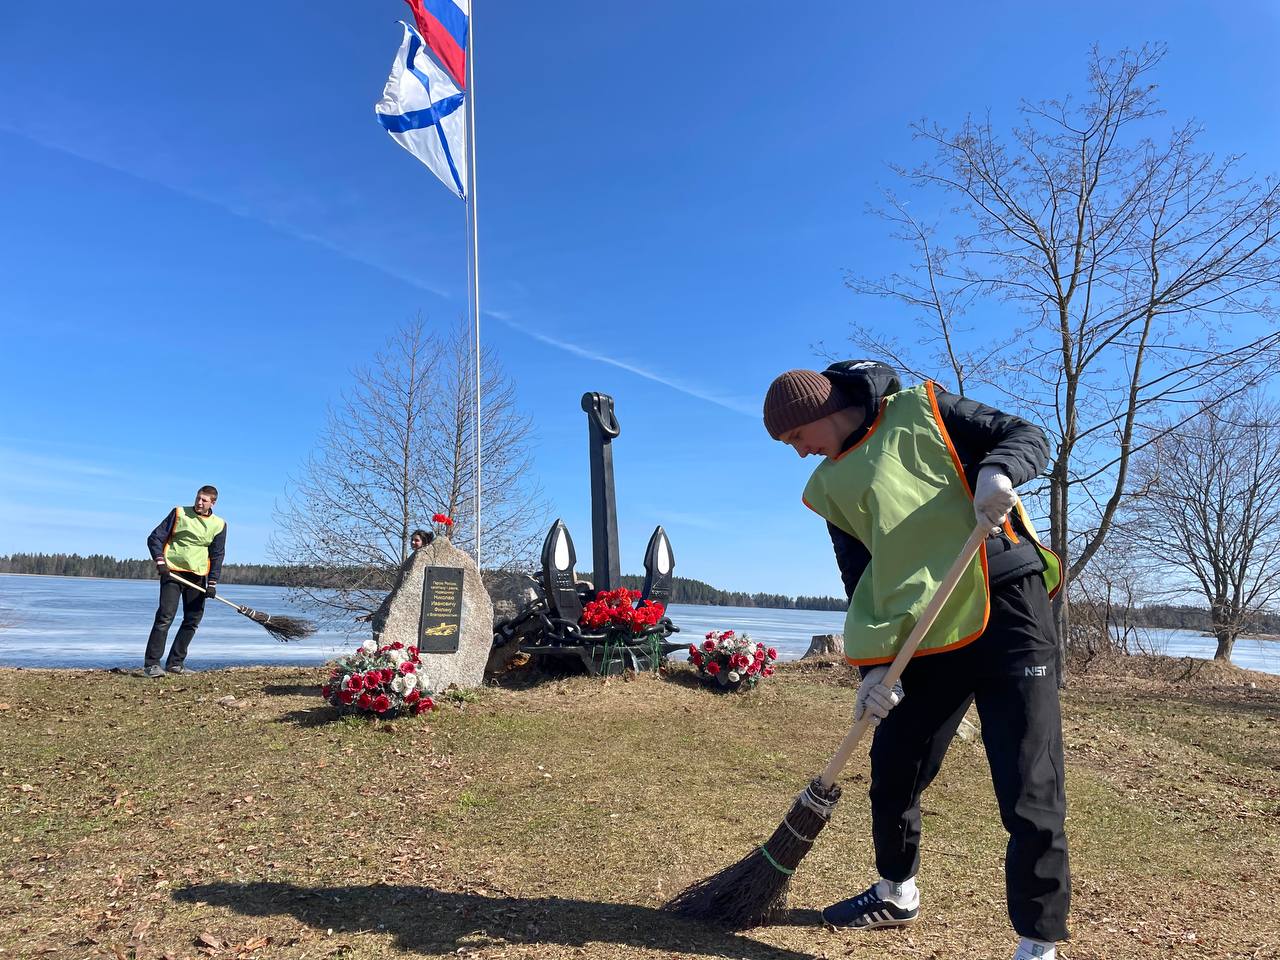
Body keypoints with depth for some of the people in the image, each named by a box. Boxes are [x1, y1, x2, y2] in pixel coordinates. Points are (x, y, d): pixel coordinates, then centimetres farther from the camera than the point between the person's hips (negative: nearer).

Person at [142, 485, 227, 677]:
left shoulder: (219, 525, 6)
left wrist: (212, 582, -5)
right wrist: (160, 561, -14)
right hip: (172, 572, -3)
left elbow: (217, 555, 5)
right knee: (165, 617, -12)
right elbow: (155, 538, 1)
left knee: (193, 620, 3)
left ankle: (175, 663, 13)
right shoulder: (179, 513, 1)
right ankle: (151, 663, -9)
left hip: (198, 576, 3)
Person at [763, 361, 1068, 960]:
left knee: (1030, 791, -6)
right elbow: (860, 583, 9)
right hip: (923, 638, 5)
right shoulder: (830, 486, 11)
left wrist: (998, 471, -22)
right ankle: (896, 894, 39)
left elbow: (1028, 437, 0)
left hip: (1008, 608, -5)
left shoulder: (921, 411, 0)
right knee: (892, 772, 14)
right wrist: (875, 663, -3)